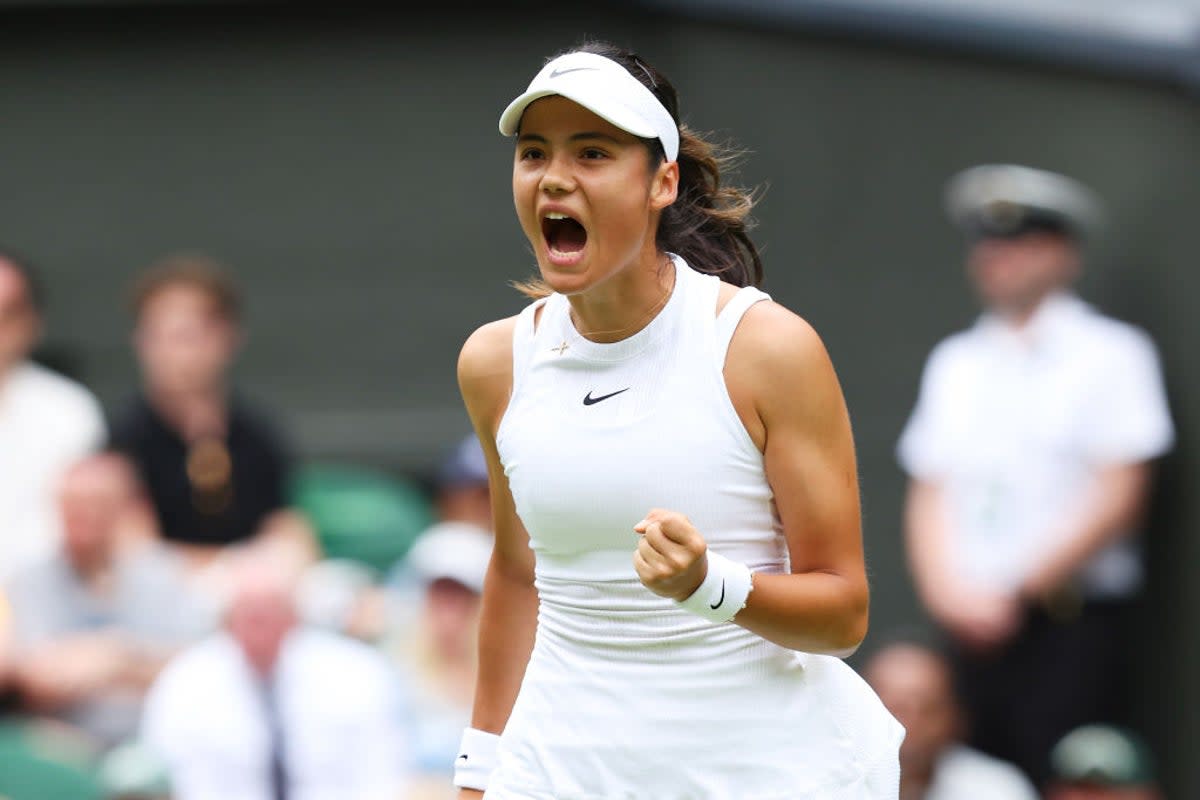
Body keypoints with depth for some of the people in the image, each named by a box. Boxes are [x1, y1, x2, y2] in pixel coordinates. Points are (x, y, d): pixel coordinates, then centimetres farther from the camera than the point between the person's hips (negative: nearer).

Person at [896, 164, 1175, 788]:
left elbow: (1117, 500, -6)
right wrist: (946, 587, -5)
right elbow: (928, 491, 14)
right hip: (977, 629, 4)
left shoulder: (1109, 354, 1)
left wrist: (1016, 592, -10)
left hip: (1071, 624, -4)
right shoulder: (954, 362, 16)